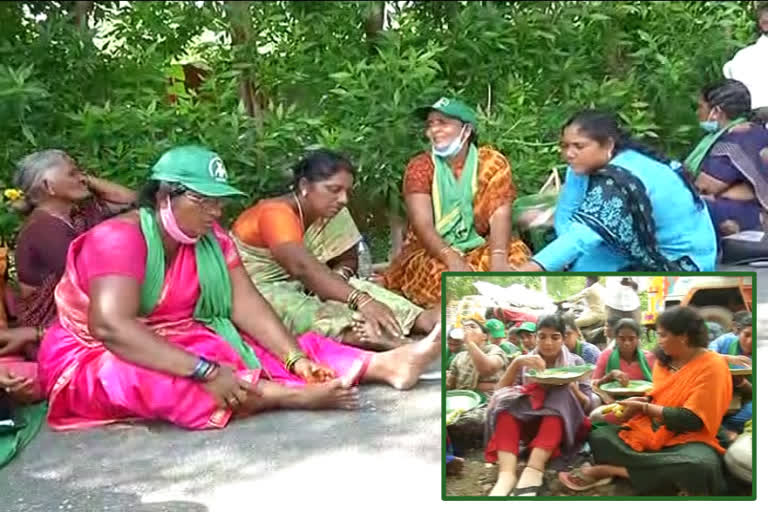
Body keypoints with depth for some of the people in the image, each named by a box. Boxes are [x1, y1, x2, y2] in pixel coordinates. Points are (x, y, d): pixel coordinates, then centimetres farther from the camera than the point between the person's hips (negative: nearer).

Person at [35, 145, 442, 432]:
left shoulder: (210, 239, -3)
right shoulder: (118, 238, -24)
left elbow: (247, 305, -9)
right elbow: (111, 327, -37)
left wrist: (298, 359, -25)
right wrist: (204, 372, -43)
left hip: (174, 347, 7)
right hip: (93, 359, -6)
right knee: (160, 380, -39)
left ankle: (383, 365, -21)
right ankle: (292, 395, -40)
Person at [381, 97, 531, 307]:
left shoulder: (492, 162, -1)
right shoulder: (420, 167, -3)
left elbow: (500, 215, -14)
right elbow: (423, 225, -16)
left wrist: (498, 257, -33)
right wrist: (454, 261, -33)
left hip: (479, 247, 2)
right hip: (432, 252, -1)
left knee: (516, 258, -26)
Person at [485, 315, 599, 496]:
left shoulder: (575, 363, 8)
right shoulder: (527, 362, 11)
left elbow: (590, 405, 3)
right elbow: (499, 393, -1)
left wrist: (573, 390, -18)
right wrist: (516, 363, -16)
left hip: (563, 424, -1)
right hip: (528, 423, 1)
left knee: (561, 397, -31)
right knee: (506, 398, -26)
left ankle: (533, 470, -47)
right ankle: (506, 473, -46)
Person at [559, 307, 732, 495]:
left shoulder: (712, 367, -14)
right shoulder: (665, 359, 7)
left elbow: (693, 420, -19)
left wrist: (643, 408, -13)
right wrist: (640, 401, -1)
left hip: (687, 440, -6)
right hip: (651, 432, 6)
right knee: (598, 436, -9)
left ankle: (608, 470, -28)